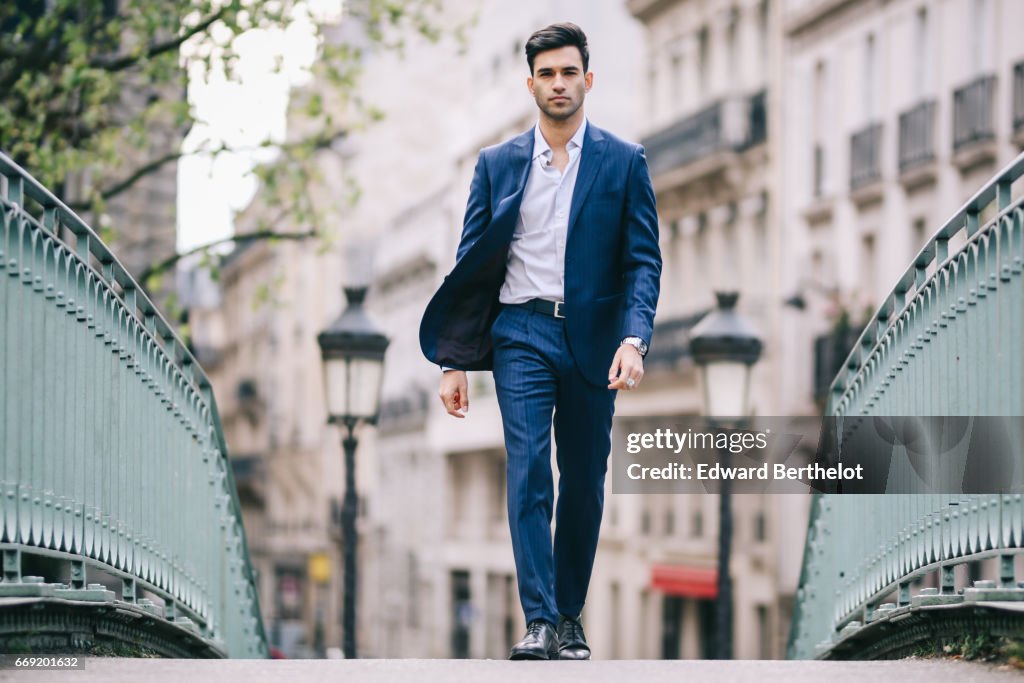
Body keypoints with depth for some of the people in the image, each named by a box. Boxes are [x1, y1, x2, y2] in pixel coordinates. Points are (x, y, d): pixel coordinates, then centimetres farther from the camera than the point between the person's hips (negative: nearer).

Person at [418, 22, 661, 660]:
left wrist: (634, 338, -17)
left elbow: (643, 260, 0)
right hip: (520, 332, 0)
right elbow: (473, 265, 9)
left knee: (584, 482, 7)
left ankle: (570, 616, 20)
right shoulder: (497, 163, 8)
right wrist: (454, 362, 3)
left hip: (591, 338, 0)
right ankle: (539, 621, -14)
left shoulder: (624, 162, 4)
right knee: (529, 474, -12)